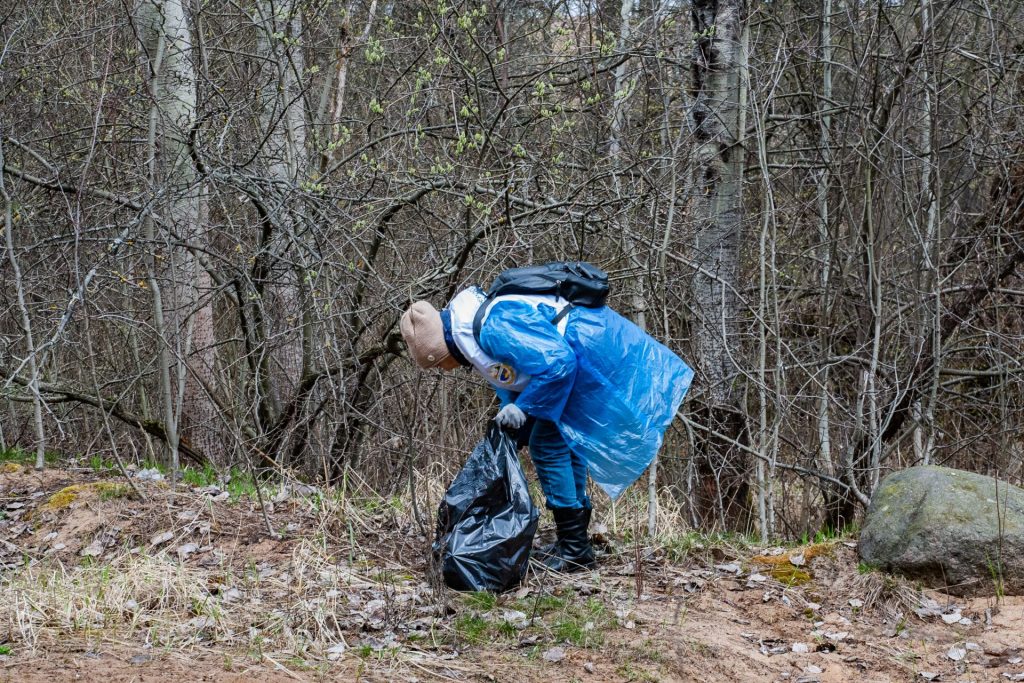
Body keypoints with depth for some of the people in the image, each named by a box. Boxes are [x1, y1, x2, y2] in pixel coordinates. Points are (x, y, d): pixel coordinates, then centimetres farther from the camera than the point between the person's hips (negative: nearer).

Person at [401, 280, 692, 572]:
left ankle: (575, 548, -2)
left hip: (592, 349, -11)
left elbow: (557, 362, -29)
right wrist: (515, 432, 12)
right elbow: (514, 385, 22)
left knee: (548, 444, -7)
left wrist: (523, 407, -20)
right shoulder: (471, 337, 10)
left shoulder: (494, 328, -25)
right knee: (563, 442, 17)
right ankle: (573, 541, 26)